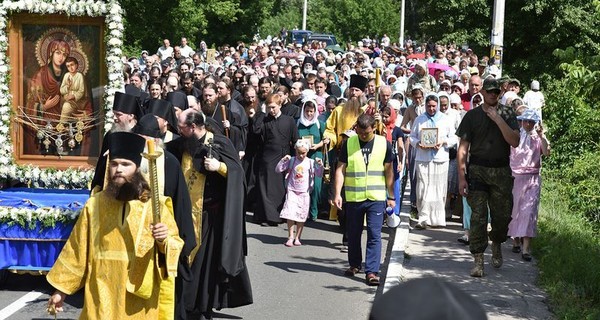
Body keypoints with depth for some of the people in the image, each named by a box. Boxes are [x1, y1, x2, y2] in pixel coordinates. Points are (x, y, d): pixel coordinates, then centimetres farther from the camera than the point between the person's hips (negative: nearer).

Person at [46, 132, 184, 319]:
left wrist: (164, 241, -24)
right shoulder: (94, 204, 2)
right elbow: (78, 249, 8)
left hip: (141, 296, -1)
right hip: (102, 295, 1)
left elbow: (176, 246, -2)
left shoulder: (155, 204, -3)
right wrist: (62, 288, 10)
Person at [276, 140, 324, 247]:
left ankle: (297, 238, 15)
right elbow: (278, 170, 0)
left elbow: (319, 175, -2)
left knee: (301, 217, 5)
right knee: (290, 214, -9)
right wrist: (283, 160, -12)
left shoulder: (311, 163, 0)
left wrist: (320, 165, -17)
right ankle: (290, 237, 0)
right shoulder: (291, 161, 0)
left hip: (304, 193, 1)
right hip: (292, 191, -1)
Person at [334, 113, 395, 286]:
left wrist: (391, 196, 8)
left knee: (374, 235, -7)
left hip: (376, 198, -1)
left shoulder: (384, 144, 1)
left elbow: (389, 171, 7)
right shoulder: (348, 144, 0)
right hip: (353, 197, 1)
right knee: (353, 233, 13)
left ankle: (372, 271, -6)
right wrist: (337, 193, -9)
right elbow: (340, 170, 0)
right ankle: (354, 264, 32)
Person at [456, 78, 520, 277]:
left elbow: (515, 142, -5)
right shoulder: (472, 116, 5)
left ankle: (496, 244, 34)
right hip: (477, 169, -1)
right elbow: (463, 148, 2)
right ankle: (478, 260, -1)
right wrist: (461, 177, -6)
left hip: (502, 171, 1)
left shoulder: (507, 114, 7)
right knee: (478, 216, -6)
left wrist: (498, 120, -12)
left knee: (503, 215, 5)